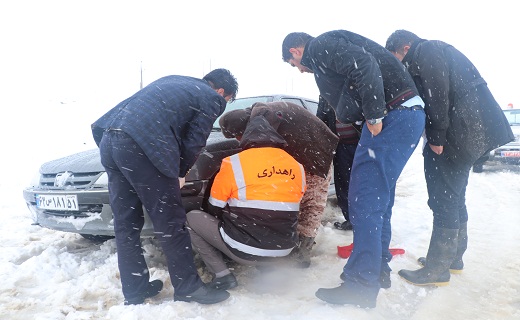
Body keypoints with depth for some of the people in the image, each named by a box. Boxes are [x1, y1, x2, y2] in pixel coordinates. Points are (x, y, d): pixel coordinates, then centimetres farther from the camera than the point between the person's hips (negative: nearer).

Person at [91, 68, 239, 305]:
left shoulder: (174, 81, 32)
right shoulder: (212, 99, 10)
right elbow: (193, 143, 3)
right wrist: (179, 173, 20)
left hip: (110, 139, 8)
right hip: (142, 145, -8)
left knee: (126, 225, 12)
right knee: (170, 223, 2)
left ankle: (134, 292, 23)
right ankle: (188, 287, 14)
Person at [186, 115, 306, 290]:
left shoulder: (234, 163, -10)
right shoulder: (296, 167, 3)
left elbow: (215, 209, 1)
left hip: (244, 251, -5)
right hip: (283, 250, 6)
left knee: (192, 218, 12)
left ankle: (222, 276, 3)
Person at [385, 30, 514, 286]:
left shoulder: (426, 51, -7)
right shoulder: (434, 52, 24)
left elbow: (437, 95, -19)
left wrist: (436, 137, -16)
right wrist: (437, 136, 12)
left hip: (461, 130, -10)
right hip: (472, 130, 10)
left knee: (445, 197, -7)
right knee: (454, 195, 16)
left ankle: (437, 268, 0)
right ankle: (454, 256, 27)